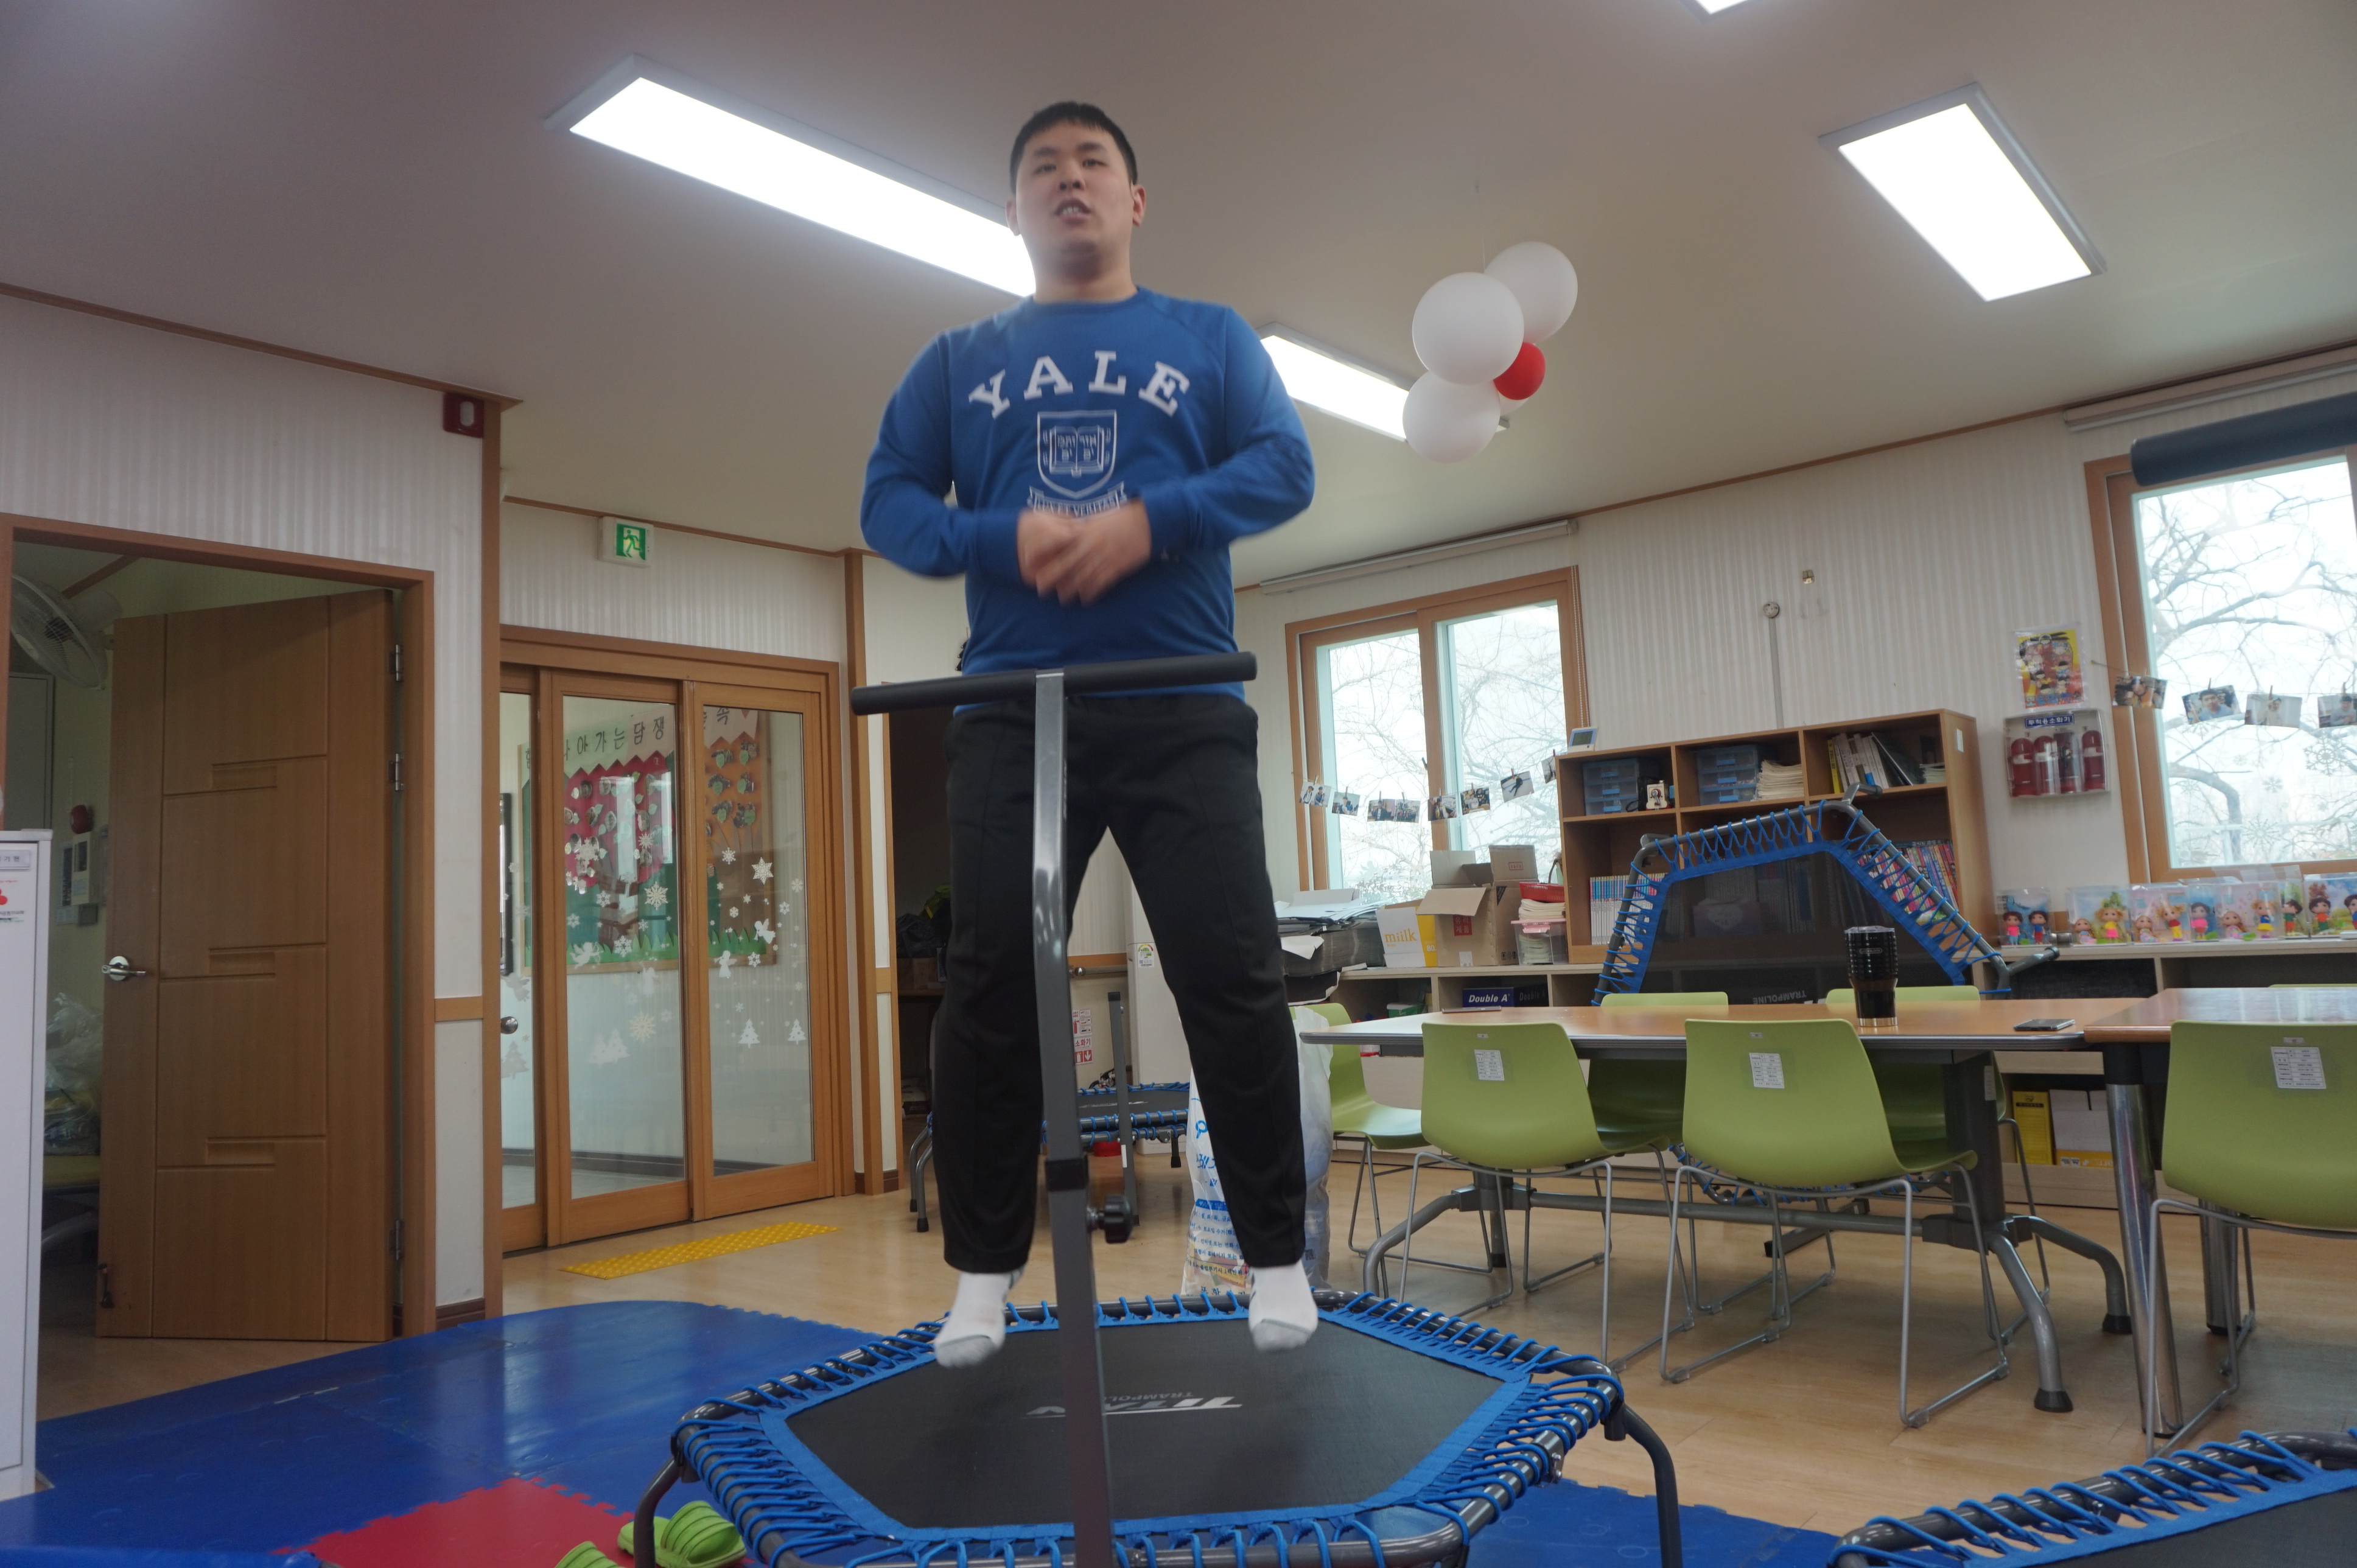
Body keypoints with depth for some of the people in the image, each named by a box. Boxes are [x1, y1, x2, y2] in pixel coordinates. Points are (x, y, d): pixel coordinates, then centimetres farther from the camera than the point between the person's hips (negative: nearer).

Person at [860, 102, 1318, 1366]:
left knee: (1231, 976, -5)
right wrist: (1005, 539, -11)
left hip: (1183, 714, -1)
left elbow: (1284, 466, 2)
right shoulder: (959, 360, 19)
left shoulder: (1211, 340, 16)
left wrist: (1145, 522, -14)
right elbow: (889, 502, 9)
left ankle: (1277, 1257, 9)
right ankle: (984, 1271, 12)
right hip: (1010, 717, 2)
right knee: (990, 988, 0)